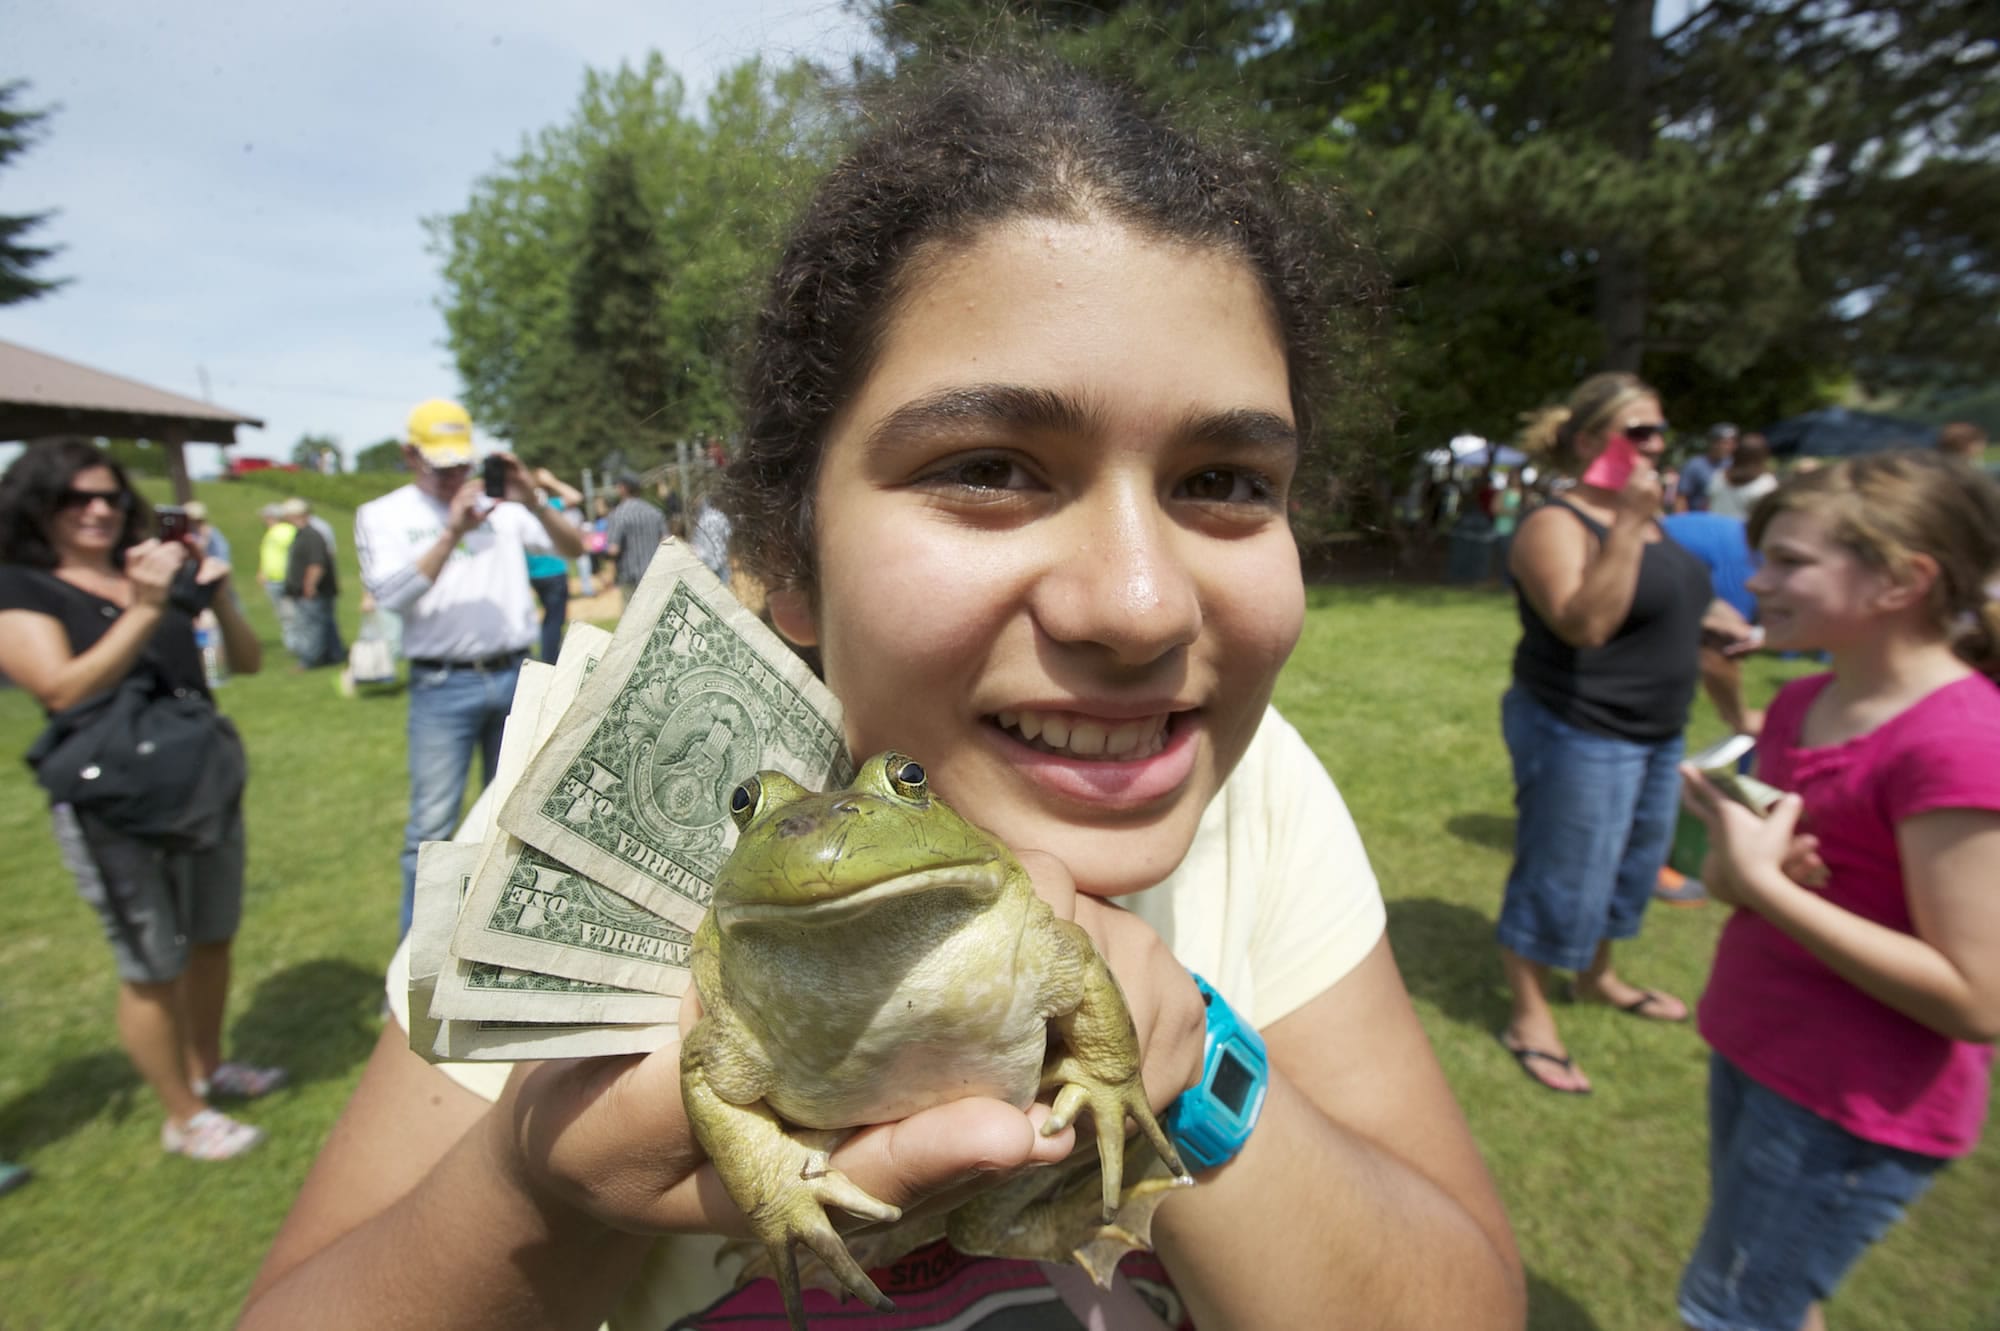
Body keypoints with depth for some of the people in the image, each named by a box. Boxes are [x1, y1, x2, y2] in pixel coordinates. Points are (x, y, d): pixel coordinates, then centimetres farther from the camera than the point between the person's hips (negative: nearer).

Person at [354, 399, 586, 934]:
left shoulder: (501, 505, 6)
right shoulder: (384, 514, 3)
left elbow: (573, 547, 0)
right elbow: (391, 594, -11)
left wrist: (533, 503, -17)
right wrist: (452, 534, -21)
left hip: (515, 676, 2)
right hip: (443, 687, -2)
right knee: (432, 824, 0)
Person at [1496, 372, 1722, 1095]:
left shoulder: (1643, 514, 11)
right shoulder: (1556, 524, -18)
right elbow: (1585, 624, -31)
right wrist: (1629, 525, -32)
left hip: (1654, 733, 10)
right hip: (1579, 733, -10)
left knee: (1634, 862, 22)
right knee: (1561, 877, 0)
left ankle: (1598, 974, 44)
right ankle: (1528, 1017, 16)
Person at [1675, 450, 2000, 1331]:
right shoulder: (1802, 704, 1)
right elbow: (1736, 868, 10)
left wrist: (1762, 883, -27)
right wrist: (1731, 870, -13)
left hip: (1857, 1110, -7)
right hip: (1753, 1053, 7)